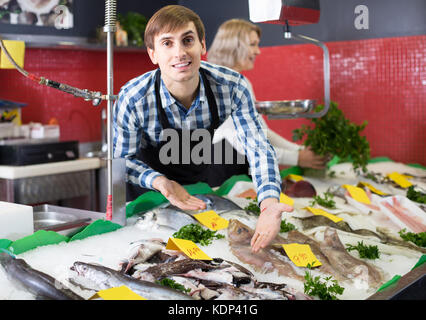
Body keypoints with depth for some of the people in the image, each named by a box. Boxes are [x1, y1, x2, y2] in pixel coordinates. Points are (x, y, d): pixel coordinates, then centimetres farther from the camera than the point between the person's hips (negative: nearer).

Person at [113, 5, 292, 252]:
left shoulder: (233, 87, -29)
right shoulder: (132, 100, -33)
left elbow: (257, 147, -26)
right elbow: (123, 158, -20)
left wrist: (270, 202, -43)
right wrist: (159, 181, -42)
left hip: (206, 176, 2)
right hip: (152, 185, -1)